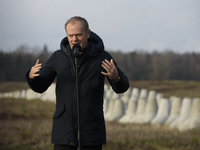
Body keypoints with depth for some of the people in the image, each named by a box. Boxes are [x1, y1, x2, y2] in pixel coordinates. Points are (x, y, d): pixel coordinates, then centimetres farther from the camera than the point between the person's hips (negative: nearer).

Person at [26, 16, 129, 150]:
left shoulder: (102, 57, -4)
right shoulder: (58, 57, 2)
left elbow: (122, 87, -1)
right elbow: (39, 86, 4)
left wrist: (116, 76, -26)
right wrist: (31, 76, -21)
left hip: (92, 131, -2)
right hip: (64, 128, 2)